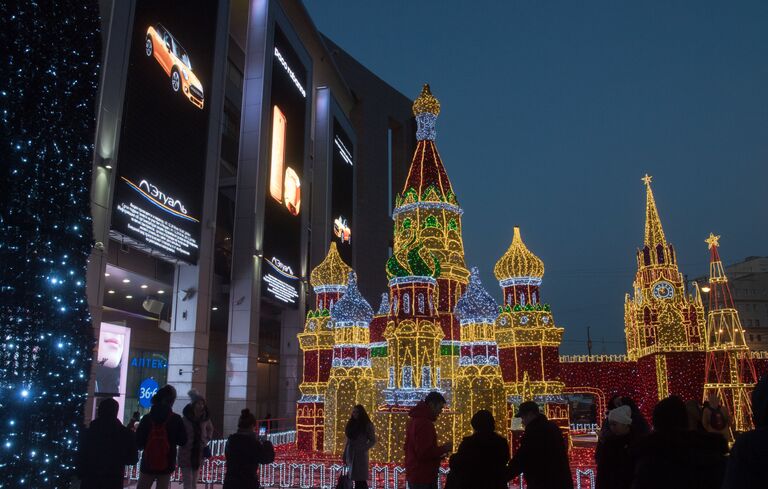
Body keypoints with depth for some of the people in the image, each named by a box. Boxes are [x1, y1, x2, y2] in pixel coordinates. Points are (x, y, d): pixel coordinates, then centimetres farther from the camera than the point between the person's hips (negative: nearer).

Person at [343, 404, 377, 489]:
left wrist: (364, 449, -14)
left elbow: (373, 440, -3)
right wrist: (345, 455, 10)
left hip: (361, 455, -5)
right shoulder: (351, 424, 13)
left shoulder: (367, 425, -2)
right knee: (356, 480, 4)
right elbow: (348, 441, 14)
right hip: (351, 454, 5)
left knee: (361, 480, -7)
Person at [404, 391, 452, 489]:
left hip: (415, 475, 10)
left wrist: (439, 452, 13)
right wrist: (442, 449, -10)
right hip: (423, 477, -10)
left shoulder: (415, 420, 14)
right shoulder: (425, 423, -19)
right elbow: (424, 453, -24)